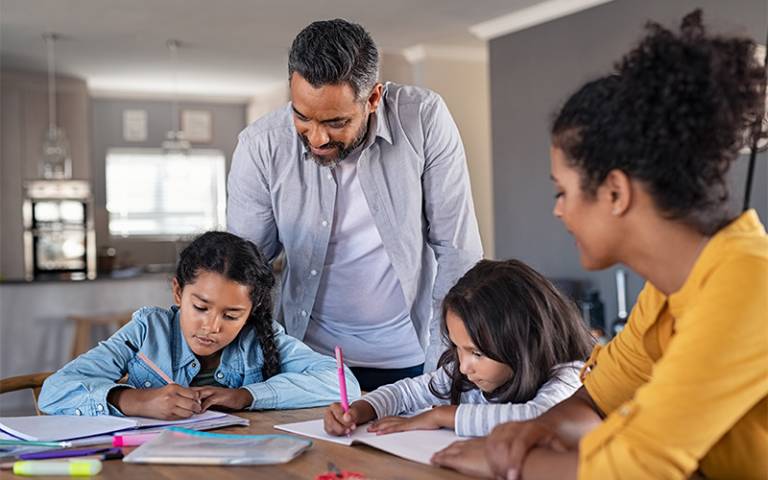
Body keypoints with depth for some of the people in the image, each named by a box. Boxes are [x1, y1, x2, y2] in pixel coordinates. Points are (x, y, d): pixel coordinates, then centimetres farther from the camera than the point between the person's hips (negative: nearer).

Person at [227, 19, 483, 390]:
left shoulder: (423, 120, -14)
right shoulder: (260, 147, -13)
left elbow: (456, 249, -8)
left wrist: (446, 364, -10)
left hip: (410, 358, 0)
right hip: (310, 358, 1)